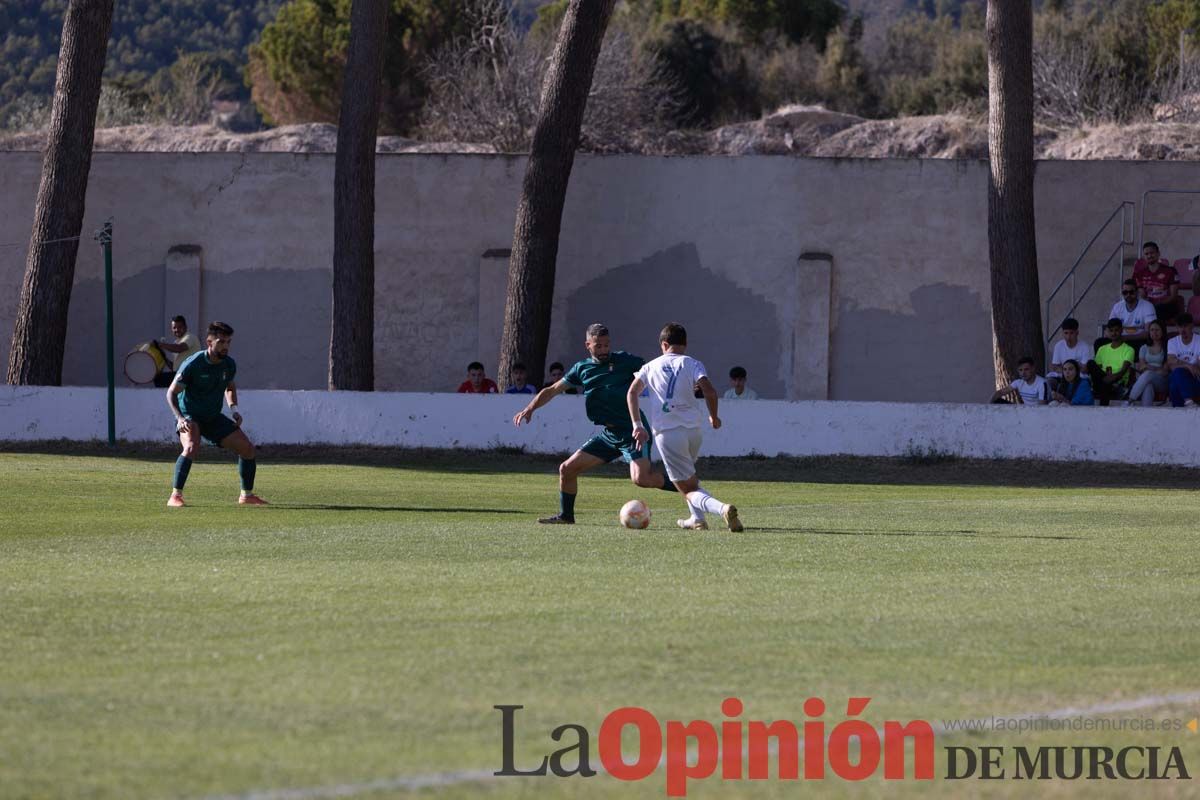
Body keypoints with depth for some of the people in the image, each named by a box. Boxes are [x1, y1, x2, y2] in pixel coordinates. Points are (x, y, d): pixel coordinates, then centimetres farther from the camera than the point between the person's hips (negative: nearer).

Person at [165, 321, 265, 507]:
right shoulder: (193, 364, -20)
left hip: (214, 417, 6)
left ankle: (247, 495, 19)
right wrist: (180, 418, -29)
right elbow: (171, 392, -15)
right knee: (191, 447, -35)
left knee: (247, 449, 1)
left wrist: (233, 408, 1)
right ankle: (175, 496, -28)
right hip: (189, 417, -6)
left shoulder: (229, 365, -3)